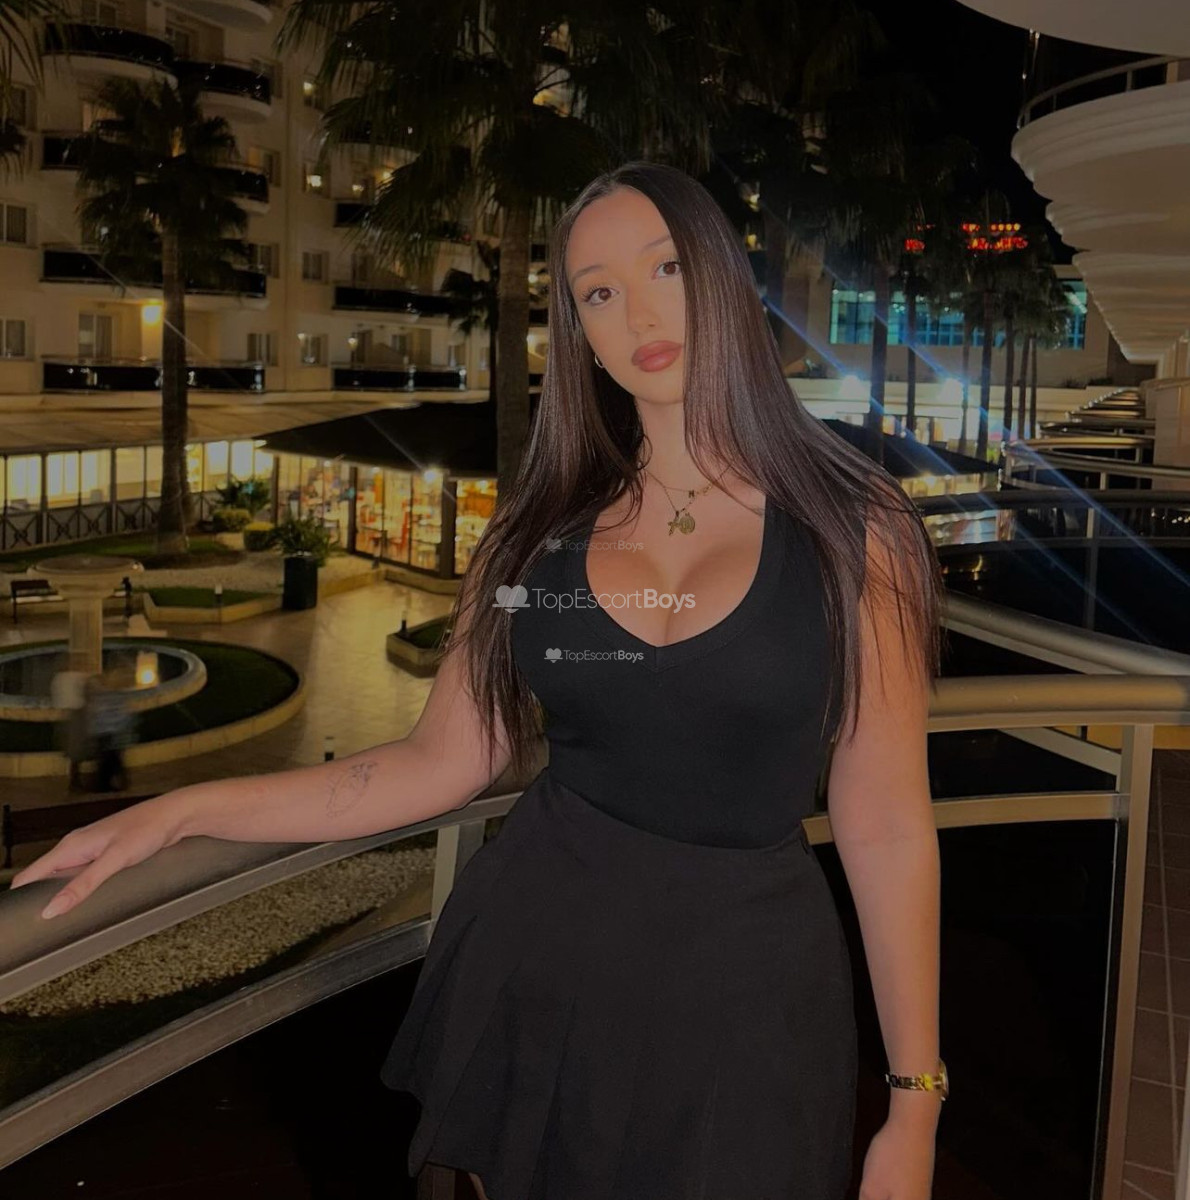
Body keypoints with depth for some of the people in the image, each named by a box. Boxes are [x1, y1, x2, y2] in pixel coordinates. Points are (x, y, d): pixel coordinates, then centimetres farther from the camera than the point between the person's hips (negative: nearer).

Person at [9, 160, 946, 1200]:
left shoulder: (851, 529, -7)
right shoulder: (548, 530, 1)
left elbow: (886, 823, -7)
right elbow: (442, 765, 1)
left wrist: (913, 1105, -6)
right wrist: (185, 811, -4)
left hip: (740, 989, -2)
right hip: (533, 958, 3)